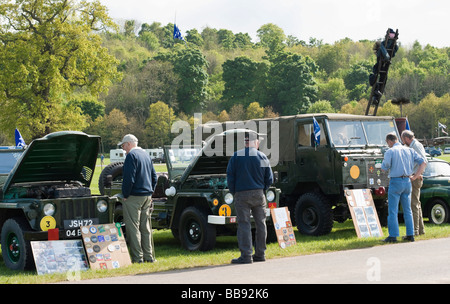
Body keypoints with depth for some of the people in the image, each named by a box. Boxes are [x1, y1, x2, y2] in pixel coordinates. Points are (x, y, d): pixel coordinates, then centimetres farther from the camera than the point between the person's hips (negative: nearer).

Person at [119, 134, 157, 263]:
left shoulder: (131, 155, -12)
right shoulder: (146, 155, 15)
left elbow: (129, 178, -19)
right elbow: (154, 176, 19)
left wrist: (125, 195, -9)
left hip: (134, 198, -8)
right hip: (147, 196, 8)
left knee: (133, 228, -5)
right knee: (146, 228, 12)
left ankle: (137, 258, -7)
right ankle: (148, 256, 14)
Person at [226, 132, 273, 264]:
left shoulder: (236, 156, -4)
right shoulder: (263, 157, 2)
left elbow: (230, 176, -4)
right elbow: (269, 179, 5)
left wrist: (234, 192, 6)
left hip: (241, 195, -2)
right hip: (258, 194, 2)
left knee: (244, 224, -2)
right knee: (261, 224, 12)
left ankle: (246, 255, -5)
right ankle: (260, 254, 16)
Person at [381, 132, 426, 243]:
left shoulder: (390, 152, -8)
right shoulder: (409, 150, 9)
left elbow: (384, 168, -9)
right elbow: (423, 162, 6)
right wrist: (414, 177, 6)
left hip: (395, 182, -5)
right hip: (407, 181, 5)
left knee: (393, 211, -1)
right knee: (407, 210, 13)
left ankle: (393, 236, -3)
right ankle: (410, 234, 14)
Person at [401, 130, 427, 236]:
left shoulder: (417, 145, -12)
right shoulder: (413, 146, 17)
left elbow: (424, 161, -22)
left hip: (415, 178, -10)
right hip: (413, 178, 10)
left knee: (414, 204, -9)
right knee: (416, 204, 15)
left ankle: (414, 230, -8)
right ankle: (421, 229, 21)